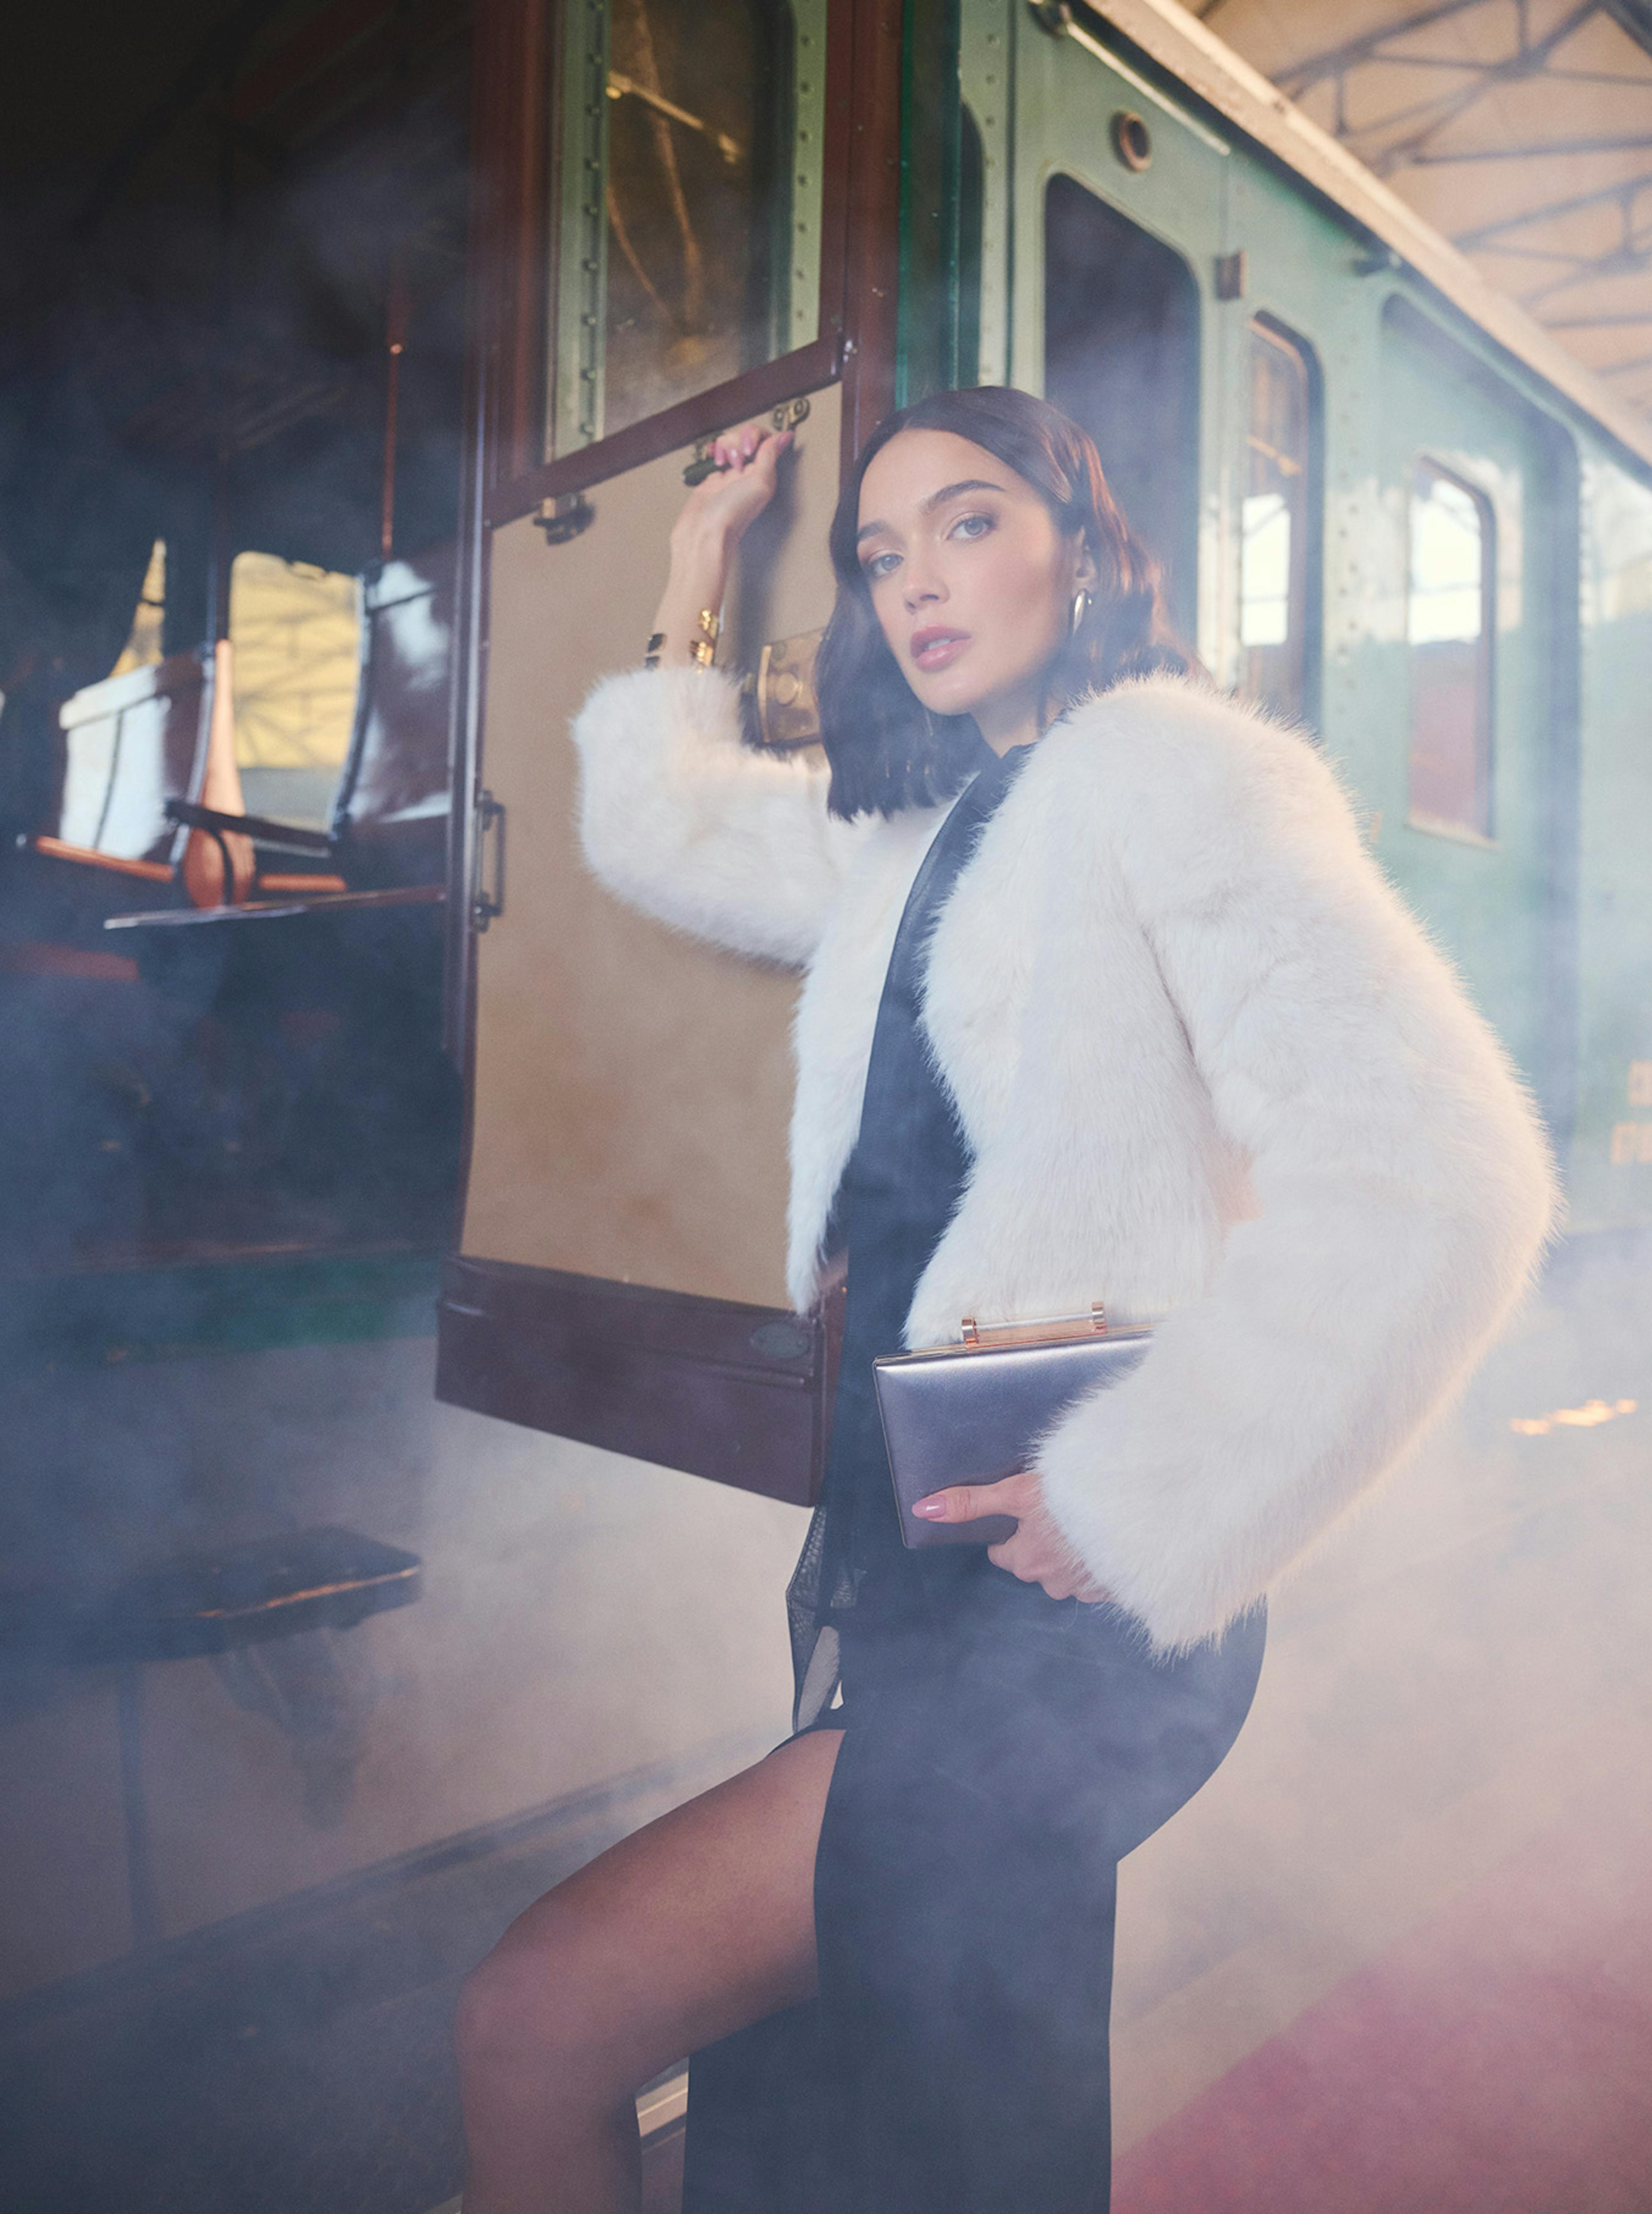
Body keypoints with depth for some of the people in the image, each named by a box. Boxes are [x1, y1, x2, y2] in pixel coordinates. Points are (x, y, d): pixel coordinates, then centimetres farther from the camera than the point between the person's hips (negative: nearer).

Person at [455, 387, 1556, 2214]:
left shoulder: (1165, 762, -9)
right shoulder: (916, 830, 16)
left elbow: (1439, 1171, -21)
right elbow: (653, 830, 29)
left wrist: (1136, 1508, -19)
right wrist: (698, 571, 28)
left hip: (1066, 1606, -8)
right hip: (895, 1553, 8)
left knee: (537, 2029, -10)